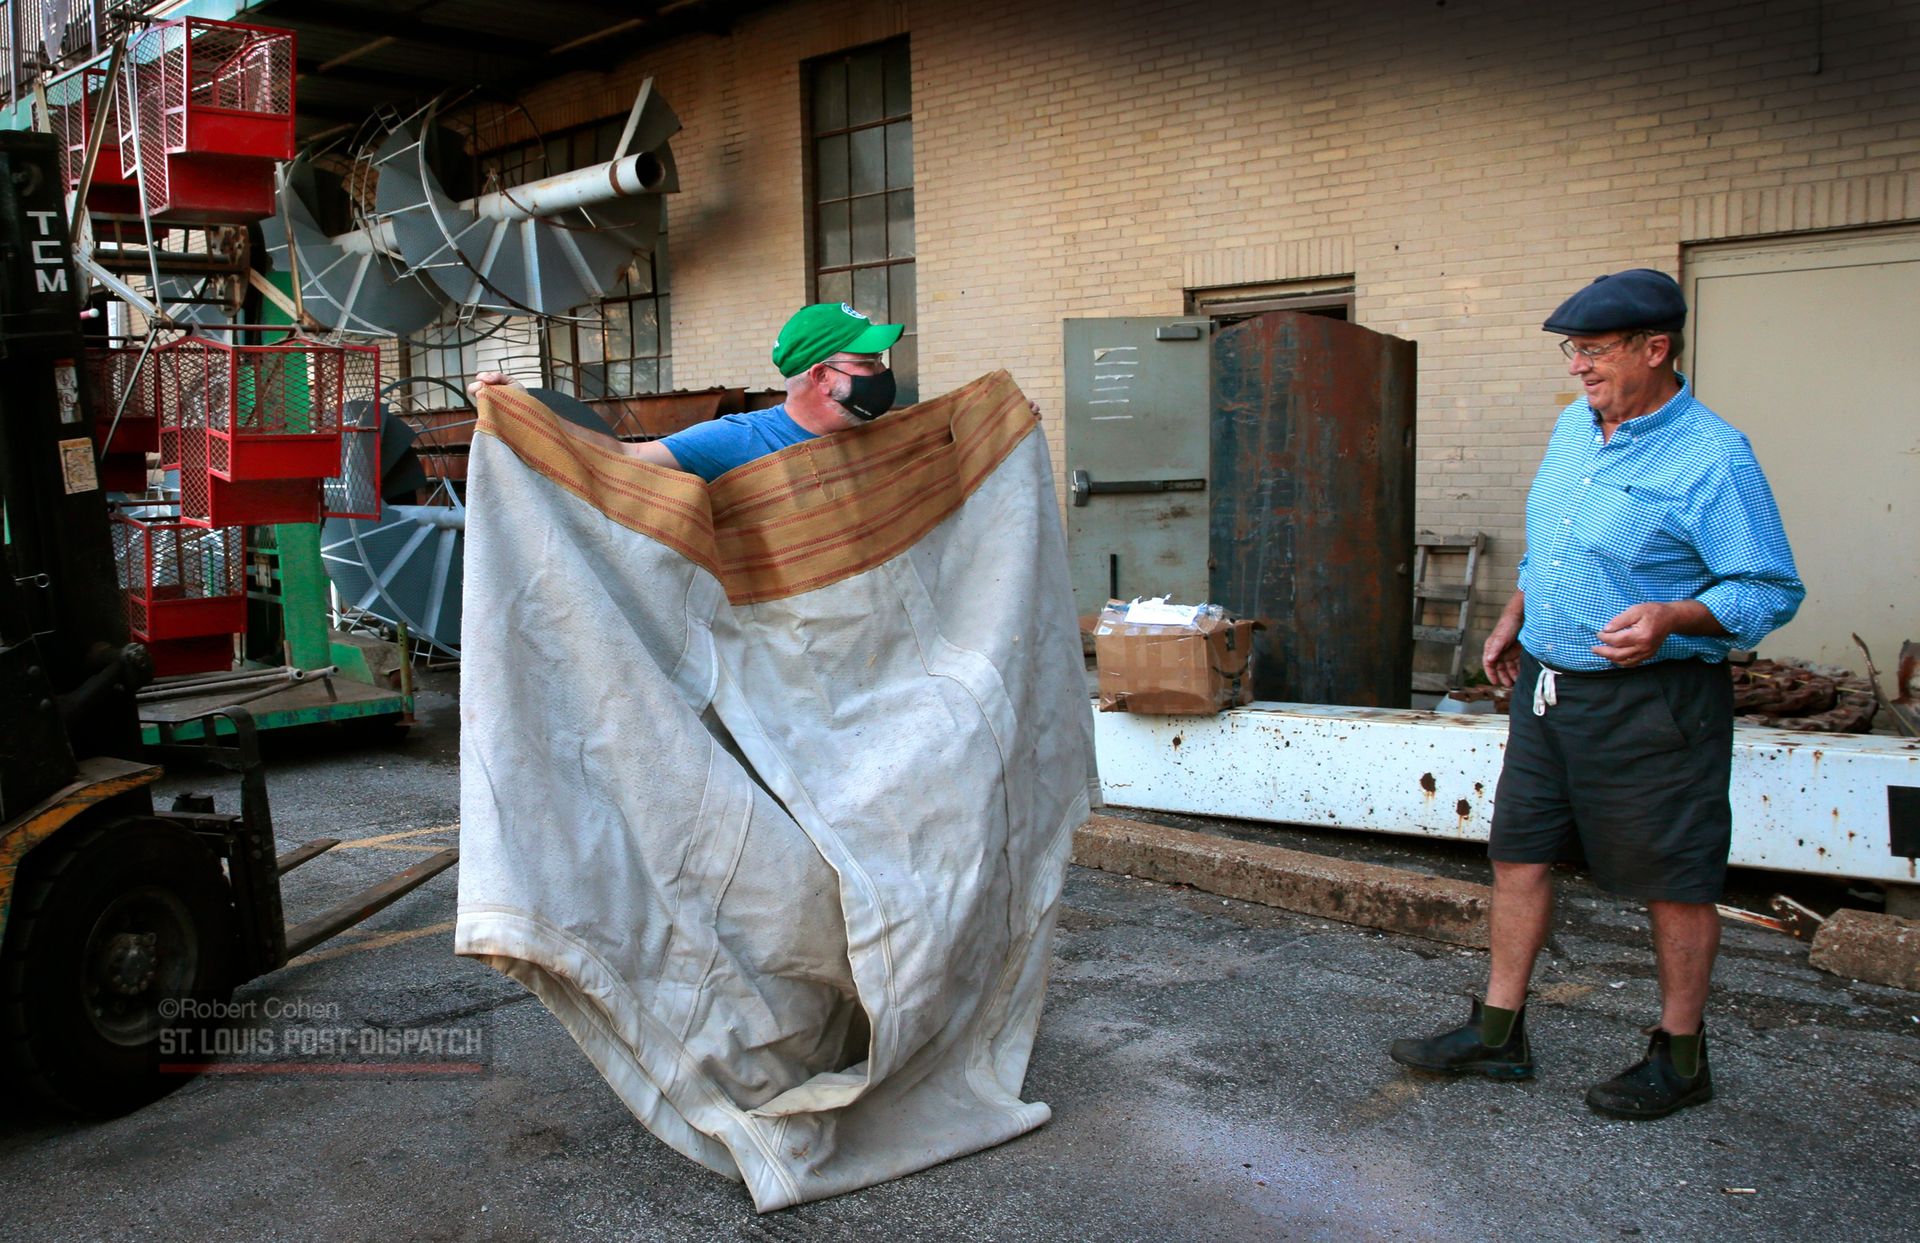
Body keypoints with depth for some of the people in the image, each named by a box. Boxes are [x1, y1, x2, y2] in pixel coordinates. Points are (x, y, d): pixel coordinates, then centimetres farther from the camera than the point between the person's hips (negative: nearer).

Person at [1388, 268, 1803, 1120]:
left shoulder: (1712, 458, -15)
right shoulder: (1574, 426, 9)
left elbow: (1772, 590, -15)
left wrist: (1671, 618, -29)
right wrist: (1512, 620, 20)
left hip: (1651, 701, -8)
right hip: (1550, 685, 8)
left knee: (1673, 882, 5)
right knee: (1519, 854, 11)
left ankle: (1680, 1057, 22)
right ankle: (1498, 1033, 23)